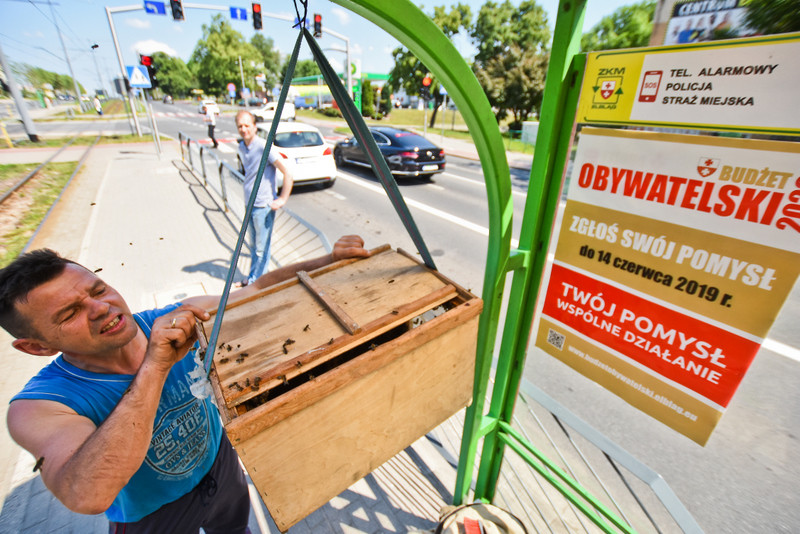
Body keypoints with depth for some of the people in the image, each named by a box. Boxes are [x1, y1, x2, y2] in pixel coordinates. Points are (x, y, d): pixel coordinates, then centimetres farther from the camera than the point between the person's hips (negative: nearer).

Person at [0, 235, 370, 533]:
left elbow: (261, 290, -19)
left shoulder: (175, 322, -25)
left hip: (219, 464, 3)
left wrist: (329, 262, -32)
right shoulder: (40, 408, -30)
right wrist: (155, 368, -51)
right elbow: (86, 497, -46)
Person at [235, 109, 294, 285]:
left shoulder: (264, 147, -17)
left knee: (261, 247, 2)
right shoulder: (241, 147, 8)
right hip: (249, 204, 8)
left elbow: (287, 173, -21)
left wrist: (282, 199, -19)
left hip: (263, 205, -8)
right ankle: (253, 276, 34)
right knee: (254, 245, 19)